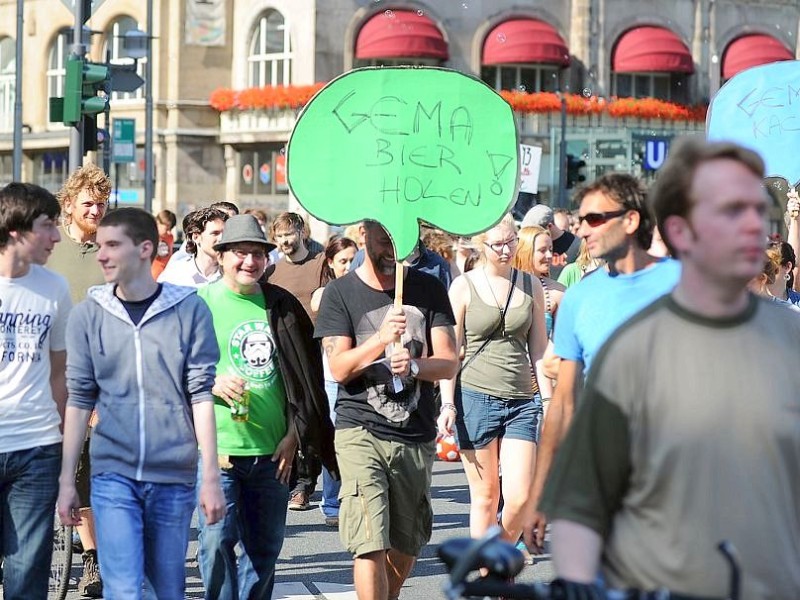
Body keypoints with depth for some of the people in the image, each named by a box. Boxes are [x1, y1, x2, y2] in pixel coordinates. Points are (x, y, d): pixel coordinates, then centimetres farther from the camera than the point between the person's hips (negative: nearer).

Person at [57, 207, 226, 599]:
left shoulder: (189, 311, -1)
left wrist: (211, 478, -4)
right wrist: (66, 481, 5)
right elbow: (79, 399, 6)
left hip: (174, 477, 0)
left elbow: (202, 396, -1)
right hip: (113, 475, 0)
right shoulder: (88, 315, 3)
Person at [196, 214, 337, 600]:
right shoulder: (200, 304, 0)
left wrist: (294, 435, 5)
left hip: (272, 452, 3)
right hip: (217, 448, -3)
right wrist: (212, 384, -17)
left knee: (265, 548, 10)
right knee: (217, 542, -7)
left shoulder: (283, 306, 9)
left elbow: (307, 376, 12)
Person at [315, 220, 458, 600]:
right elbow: (339, 368, -8)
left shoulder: (429, 290, 6)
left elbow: (449, 364, 0)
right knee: (370, 545, -14)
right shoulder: (340, 292, -1)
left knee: (406, 544, 14)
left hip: (417, 436, 3)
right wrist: (381, 339, -24)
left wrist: (413, 365, -21)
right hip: (361, 431, -3)